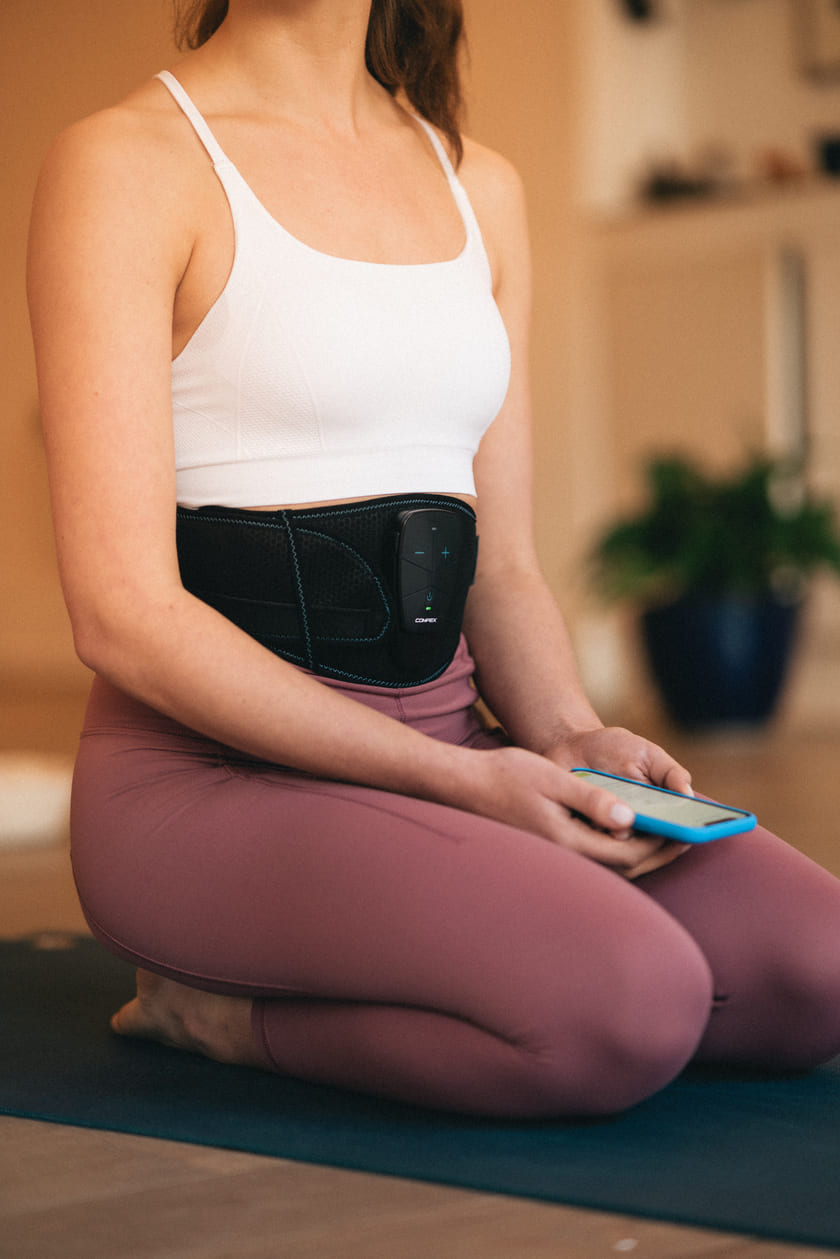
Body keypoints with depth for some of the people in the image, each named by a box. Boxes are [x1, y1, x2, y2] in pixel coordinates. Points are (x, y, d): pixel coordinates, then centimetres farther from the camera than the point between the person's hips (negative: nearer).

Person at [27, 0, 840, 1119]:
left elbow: (501, 561, 15)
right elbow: (122, 612, -14)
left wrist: (569, 738, -7)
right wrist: (462, 783, -19)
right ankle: (221, 1010, -4)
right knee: (630, 1003, -30)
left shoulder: (481, 188, 14)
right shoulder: (123, 167, -6)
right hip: (212, 774, -7)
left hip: (443, 745, 7)